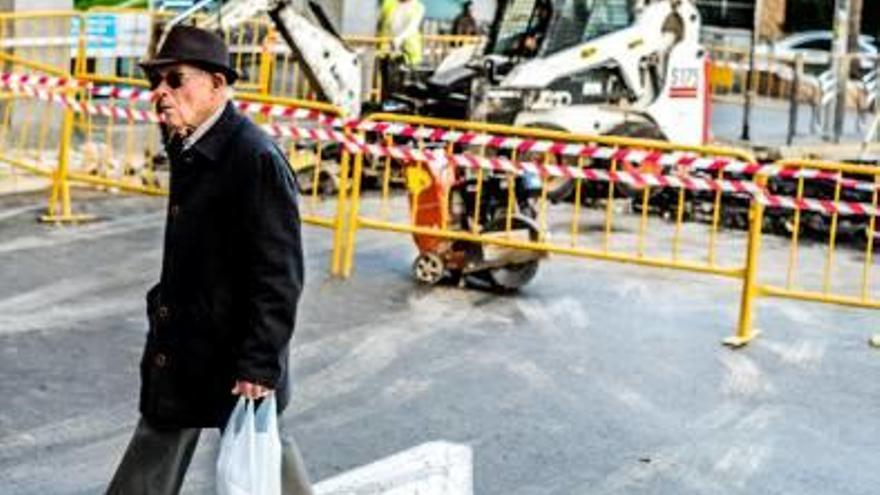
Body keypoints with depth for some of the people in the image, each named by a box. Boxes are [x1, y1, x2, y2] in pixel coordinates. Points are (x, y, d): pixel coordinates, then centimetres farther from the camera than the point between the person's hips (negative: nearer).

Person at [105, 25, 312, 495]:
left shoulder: (256, 159, -23)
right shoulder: (189, 150, 6)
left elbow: (278, 275, -23)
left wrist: (259, 364, -23)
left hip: (235, 350, -9)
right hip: (180, 345, 9)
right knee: (158, 439, 16)